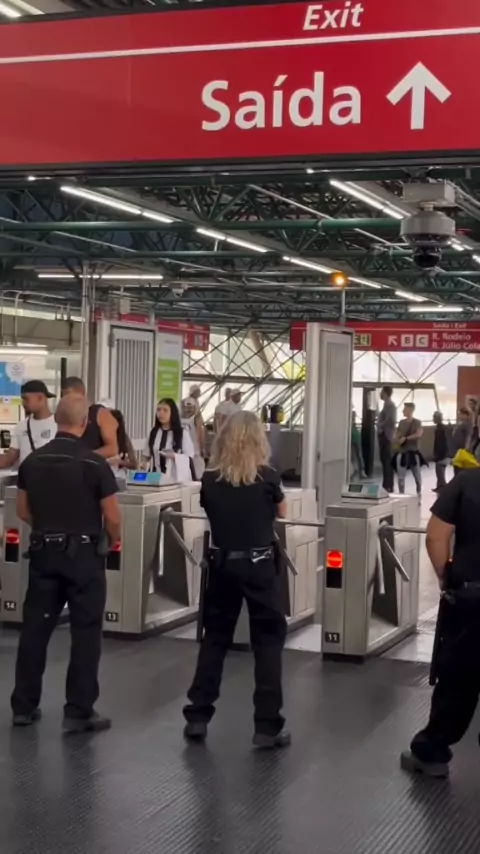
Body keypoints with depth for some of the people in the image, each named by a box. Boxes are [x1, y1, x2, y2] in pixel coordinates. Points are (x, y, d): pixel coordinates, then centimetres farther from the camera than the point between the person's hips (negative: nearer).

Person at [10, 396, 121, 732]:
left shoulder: (33, 461, 2)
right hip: (83, 553, -5)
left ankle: (24, 705, 18)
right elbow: (112, 517, -10)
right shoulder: (94, 463, -13)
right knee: (86, 631, 2)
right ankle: (79, 711, 4)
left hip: (43, 551, 5)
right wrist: (115, 540, 10)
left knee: (35, 626, 11)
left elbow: (23, 510, 11)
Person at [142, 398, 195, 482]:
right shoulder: (153, 432, 11)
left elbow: (189, 457, -4)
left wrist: (174, 456, -20)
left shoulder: (183, 433, -2)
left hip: (176, 478, -4)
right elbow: (146, 454, 17)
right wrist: (144, 462, -4)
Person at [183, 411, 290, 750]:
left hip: (222, 564, 3)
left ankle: (197, 717, 15)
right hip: (259, 565, -3)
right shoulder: (267, 477, -6)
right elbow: (282, 512, 11)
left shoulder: (210, 479, -1)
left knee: (215, 637, 14)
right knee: (268, 640, 4)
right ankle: (268, 726, 2)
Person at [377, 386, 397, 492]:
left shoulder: (390, 405, -13)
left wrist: (381, 427, -13)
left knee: (387, 461, -8)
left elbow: (391, 421, -22)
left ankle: (388, 486, -7)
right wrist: (380, 427, 9)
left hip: (386, 435, -10)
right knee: (385, 460, 11)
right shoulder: (387, 405, 18)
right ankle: (386, 485, 14)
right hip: (384, 435, 10)